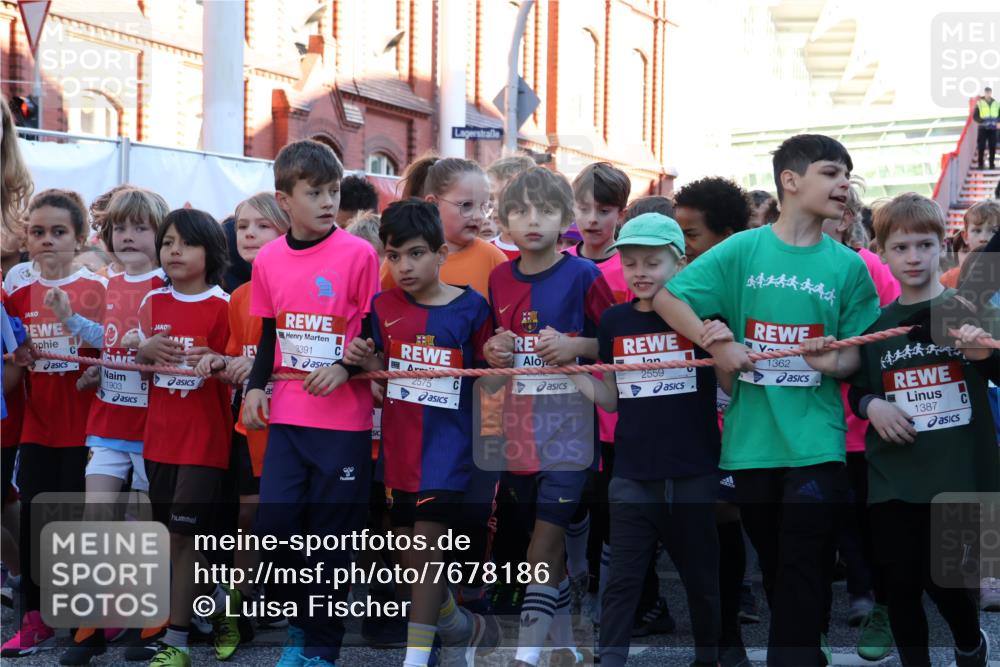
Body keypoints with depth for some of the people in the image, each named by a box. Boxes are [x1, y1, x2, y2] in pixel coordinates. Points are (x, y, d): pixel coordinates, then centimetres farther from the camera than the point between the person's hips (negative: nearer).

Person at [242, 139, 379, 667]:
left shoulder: (358, 254, -7)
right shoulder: (268, 259, 6)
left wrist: (346, 368, -19)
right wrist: (255, 387, 4)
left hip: (344, 417, -3)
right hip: (287, 413, 3)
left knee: (331, 532, 2)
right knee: (275, 519, -5)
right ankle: (301, 619, 20)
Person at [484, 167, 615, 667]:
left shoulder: (583, 276, -7)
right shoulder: (499, 279, 7)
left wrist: (576, 346, -18)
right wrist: (492, 352, -2)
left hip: (569, 424, -5)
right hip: (519, 426, 5)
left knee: (548, 533, -10)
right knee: (547, 536, 14)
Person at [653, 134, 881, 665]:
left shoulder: (847, 265, 2)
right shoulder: (742, 250, -2)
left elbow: (859, 351, 4)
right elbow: (666, 297, 0)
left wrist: (838, 362, -18)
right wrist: (717, 346, -11)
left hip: (815, 438, -1)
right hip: (752, 437, 1)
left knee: (803, 564, -6)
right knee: (771, 560, 13)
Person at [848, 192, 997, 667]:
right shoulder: (876, 324, 8)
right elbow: (858, 390, 19)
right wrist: (871, 405, -4)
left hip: (957, 475, -3)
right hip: (892, 479, 3)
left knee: (943, 581, 0)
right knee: (901, 586, 5)